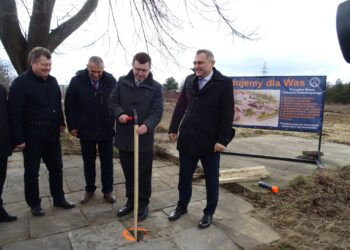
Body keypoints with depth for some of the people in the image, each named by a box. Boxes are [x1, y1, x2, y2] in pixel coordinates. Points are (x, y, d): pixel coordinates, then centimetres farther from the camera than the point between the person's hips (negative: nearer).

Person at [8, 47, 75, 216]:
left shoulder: (52, 81, 7)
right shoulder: (21, 83, -12)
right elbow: (15, 113, -15)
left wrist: (61, 123, 14)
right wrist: (18, 138, -17)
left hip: (52, 135, 6)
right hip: (32, 137, -5)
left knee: (56, 168, 12)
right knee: (32, 172, 9)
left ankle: (59, 199, 27)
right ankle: (34, 203, 25)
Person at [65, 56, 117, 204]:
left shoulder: (111, 81, -7)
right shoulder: (77, 81, -8)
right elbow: (69, 105, -1)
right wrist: (72, 126, -3)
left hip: (106, 130, 0)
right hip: (85, 130, 0)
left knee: (107, 162, 10)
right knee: (88, 162, 14)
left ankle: (107, 191, 25)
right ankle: (89, 190, 31)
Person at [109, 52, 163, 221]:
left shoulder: (156, 87, -5)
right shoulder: (122, 82, 4)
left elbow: (157, 111, -12)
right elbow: (113, 101, 4)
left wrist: (147, 125, -31)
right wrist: (120, 114, -18)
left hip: (144, 139, -3)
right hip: (124, 137, 3)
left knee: (144, 175, 9)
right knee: (128, 173, 17)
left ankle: (143, 204, 26)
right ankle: (130, 201, 35)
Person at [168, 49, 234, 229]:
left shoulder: (224, 83, -8)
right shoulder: (189, 80, 6)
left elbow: (227, 114, -11)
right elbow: (180, 106, 10)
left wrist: (222, 140, -15)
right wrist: (173, 128, 7)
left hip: (210, 141, -4)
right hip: (187, 139, 5)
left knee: (211, 179, 12)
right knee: (184, 176, 16)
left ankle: (209, 213, 31)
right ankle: (182, 206, 37)